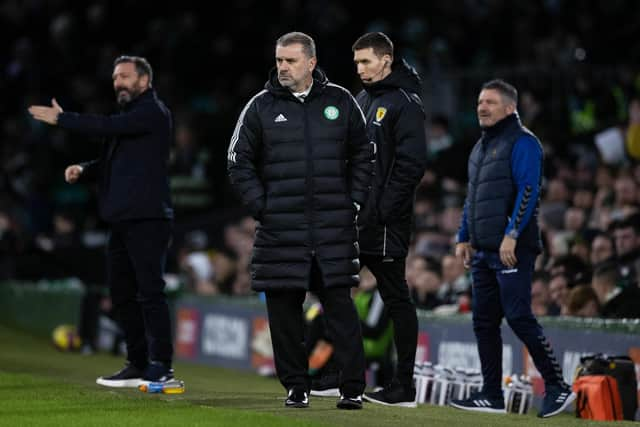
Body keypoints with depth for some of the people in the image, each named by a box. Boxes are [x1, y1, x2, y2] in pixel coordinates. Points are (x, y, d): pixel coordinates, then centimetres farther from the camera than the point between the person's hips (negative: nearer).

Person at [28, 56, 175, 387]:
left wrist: (61, 119, -12)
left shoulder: (153, 112, -7)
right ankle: (138, 365, 16)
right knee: (122, 293, 11)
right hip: (122, 220, 10)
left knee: (150, 291, -12)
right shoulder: (129, 116, 22)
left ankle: (161, 366, -11)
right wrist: (84, 170, 4)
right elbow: (111, 161, 25)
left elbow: (109, 126, -19)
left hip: (147, 218, -10)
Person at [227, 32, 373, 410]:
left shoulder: (340, 101, 6)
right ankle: (296, 386, 11)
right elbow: (239, 162, 8)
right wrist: (261, 206, 0)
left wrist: (353, 201, 6)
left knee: (341, 305, -3)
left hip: (334, 225, 0)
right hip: (280, 229, 1)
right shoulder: (262, 106, 4)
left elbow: (363, 154, 14)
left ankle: (354, 388, 1)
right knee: (284, 309, 2)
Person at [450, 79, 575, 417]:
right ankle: (492, 396, 11)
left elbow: (528, 192, -16)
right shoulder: (481, 147, 21)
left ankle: (557, 387, -6)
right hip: (484, 251, 9)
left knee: (519, 317, -13)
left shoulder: (522, 142, -7)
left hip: (513, 250, -9)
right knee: (484, 322, 7)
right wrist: (464, 237, 21)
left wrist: (511, 235, -23)